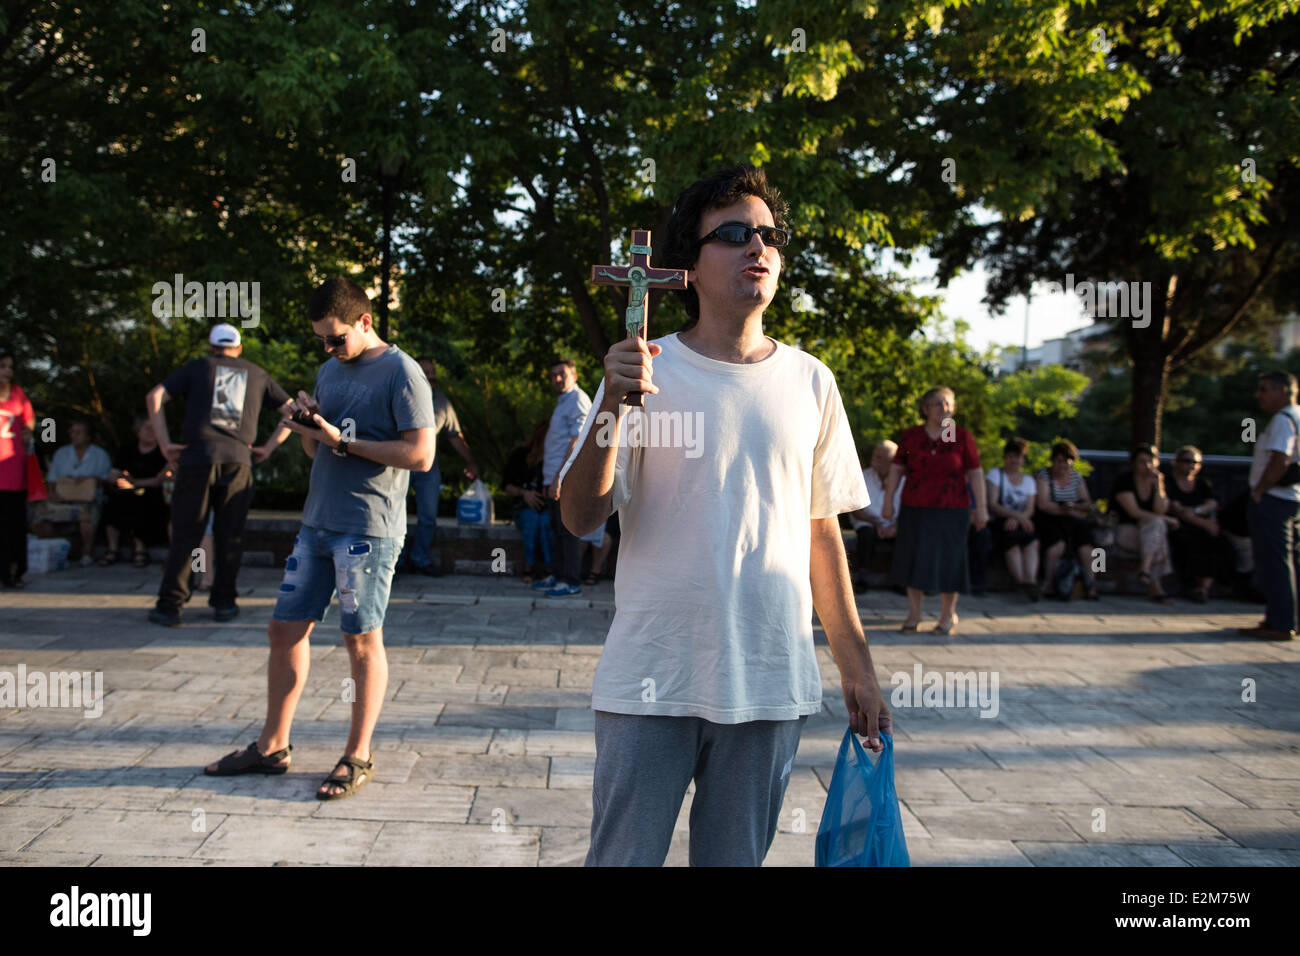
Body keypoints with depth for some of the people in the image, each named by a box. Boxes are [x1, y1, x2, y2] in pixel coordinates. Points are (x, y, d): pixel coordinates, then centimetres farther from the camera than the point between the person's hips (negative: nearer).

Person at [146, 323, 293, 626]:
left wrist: (165, 444, 2)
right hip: (238, 461, 1)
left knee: (185, 535, 1)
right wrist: (268, 448, 11)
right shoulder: (257, 375, 19)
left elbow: (154, 397, 3)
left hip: (197, 457, -1)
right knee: (230, 537, 8)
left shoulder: (198, 367, 14)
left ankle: (169, 606, 0)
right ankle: (223, 602, 11)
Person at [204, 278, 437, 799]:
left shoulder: (401, 373, -8)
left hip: (367, 530, -8)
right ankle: (271, 745, 21)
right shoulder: (330, 370, 16)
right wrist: (307, 426, 0)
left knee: (362, 641, 0)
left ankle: (358, 756, 12)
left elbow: (421, 453, -15)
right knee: (285, 629, 9)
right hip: (317, 522, 8)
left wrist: (344, 442, -16)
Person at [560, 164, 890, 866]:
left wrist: (857, 667, 11)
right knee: (622, 858, 6)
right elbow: (580, 516, -7)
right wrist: (613, 406, -22)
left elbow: (822, 531, 11)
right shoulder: (645, 370, -2)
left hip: (772, 683, 3)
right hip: (651, 682, -2)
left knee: (736, 857, 14)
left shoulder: (811, 382, 7)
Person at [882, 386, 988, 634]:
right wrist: (888, 500, 2)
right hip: (915, 509, 2)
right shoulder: (910, 436, 2)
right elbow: (896, 469, 5)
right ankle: (914, 614, 17)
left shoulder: (962, 437, -2)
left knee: (948, 560, 3)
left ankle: (948, 615, 19)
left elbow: (976, 473, -1)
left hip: (951, 510, -2)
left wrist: (981, 507, -4)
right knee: (913, 559, 5)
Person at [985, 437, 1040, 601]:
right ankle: (1022, 582, -45)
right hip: (999, 523, -3)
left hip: (1021, 524, 3)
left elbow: (1030, 509, 6)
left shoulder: (1029, 481, 21)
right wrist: (1017, 514, -19)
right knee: (1012, 537, -36)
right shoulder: (995, 474, 10)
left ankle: (1030, 581, -46)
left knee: (1032, 539, -31)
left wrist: (1016, 518, -17)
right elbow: (992, 505, -5)